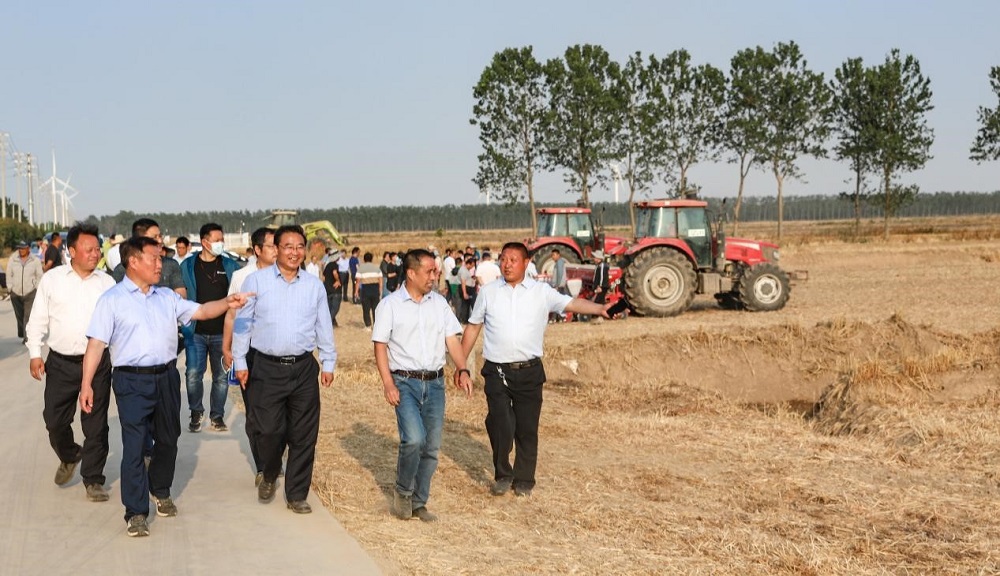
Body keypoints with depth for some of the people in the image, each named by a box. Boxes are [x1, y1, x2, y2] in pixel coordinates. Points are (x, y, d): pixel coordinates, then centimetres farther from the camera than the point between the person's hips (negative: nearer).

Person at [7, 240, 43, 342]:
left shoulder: (35, 260, -2)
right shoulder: (12, 259, 2)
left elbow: (39, 276, 4)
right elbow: (9, 275, 9)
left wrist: (36, 288, -1)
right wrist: (10, 287, 3)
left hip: (30, 293, -3)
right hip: (16, 293, 3)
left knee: (28, 315, -11)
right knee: (19, 315, 10)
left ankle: (27, 336, -10)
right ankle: (21, 334, 23)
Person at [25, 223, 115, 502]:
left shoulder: (107, 283, 3)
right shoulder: (52, 279, 2)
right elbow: (38, 319, 6)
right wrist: (34, 353, 0)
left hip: (98, 364, 0)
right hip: (60, 363, 1)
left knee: (96, 424, 3)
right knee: (55, 420, 8)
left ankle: (93, 479, 15)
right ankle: (69, 457, 38)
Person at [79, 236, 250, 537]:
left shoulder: (167, 297, 11)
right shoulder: (112, 300, -5)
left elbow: (201, 311, 10)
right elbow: (96, 343, -8)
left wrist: (226, 303, -10)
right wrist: (86, 384, -14)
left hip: (167, 377, 5)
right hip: (132, 380, -5)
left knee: (168, 440, 16)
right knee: (134, 445, -5)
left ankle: (161, 492, 38)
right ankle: (136, 512, 2)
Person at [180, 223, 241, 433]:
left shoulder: (231, 266, 5)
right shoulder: (187, 266, 2)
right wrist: (182, 325, 0)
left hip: (222, 332, 1)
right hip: (196, 331, -1)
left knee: (222, 376, 6)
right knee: (193, 375, -4)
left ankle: (217, 415, 20)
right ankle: (196, 413, 16)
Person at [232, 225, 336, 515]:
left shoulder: (315, 285, 8)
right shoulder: (256, 281, 1)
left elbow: (324, 326, 14)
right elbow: (242, 323, 3)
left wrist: (328, 363, 13)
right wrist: (240, 361, 2)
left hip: (304, 368, 2)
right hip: (267, 368, -2)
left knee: (303, 436, 4)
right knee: (269, 431, -2)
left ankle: (297, 494, 17)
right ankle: (269, 477, 28)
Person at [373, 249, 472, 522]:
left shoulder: (439, 303, 10)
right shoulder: (390, 305, -1)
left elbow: (452, 339, 7)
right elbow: (380, 345, -3)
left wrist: (463, 370, -9)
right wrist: (387, 383, -13)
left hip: (435, 382, 4)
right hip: (405, 382, -4)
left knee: (432, 446, 5)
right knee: (414, 439, -20)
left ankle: (418, 502, 20)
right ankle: (402, 491, 5)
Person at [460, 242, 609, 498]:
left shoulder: (541, 291, 3)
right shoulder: (488, 292, 7)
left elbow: (570, 303, -5)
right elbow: (473, 327, 13)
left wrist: (598, 308, -23)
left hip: (529, 371, 0)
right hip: (496, 371, 0)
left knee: (527, 429, 7)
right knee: (500, 426, -10)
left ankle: (524, 480, 22)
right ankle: (503, 475, 12)